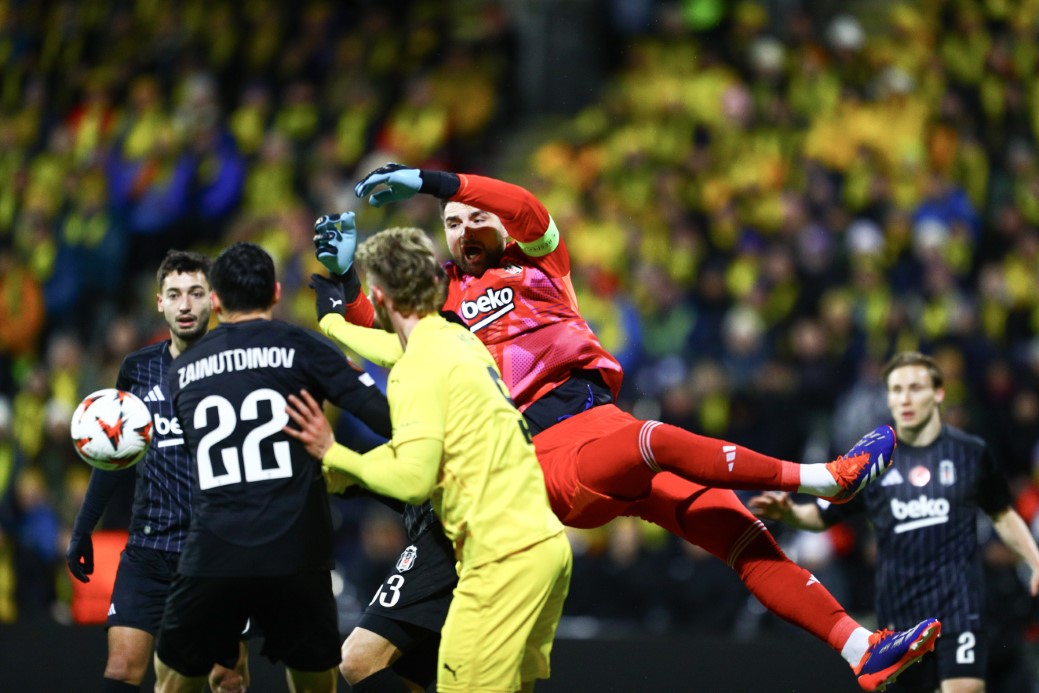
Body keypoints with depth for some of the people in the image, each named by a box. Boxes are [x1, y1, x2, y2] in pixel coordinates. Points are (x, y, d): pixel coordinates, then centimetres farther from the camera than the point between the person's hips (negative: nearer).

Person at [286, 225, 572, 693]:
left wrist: (332, 453, -8)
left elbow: (412, 479, -20)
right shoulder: (460, 340, 14)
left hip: (504, 559, -9)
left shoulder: (419, 369, -12)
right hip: (547, 544, 9)